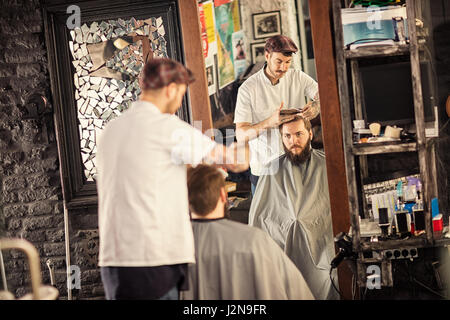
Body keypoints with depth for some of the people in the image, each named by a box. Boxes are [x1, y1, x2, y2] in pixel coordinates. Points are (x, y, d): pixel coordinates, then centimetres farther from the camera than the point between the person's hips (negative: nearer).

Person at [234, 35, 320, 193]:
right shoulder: (248, 88, -6)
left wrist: (316, 105, -31)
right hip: (263, 168, -2)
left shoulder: (298, 78, 3)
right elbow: (241, 134, -12)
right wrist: (270, 122, -29)